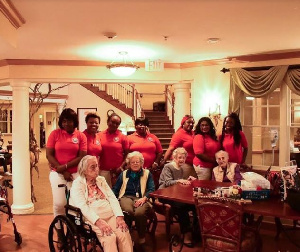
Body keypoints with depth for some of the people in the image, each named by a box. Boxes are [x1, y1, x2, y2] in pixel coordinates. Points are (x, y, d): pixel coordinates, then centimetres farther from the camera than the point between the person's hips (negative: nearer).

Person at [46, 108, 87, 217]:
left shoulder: (81, 136, 2)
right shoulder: (55, 133, 2)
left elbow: (82, 157, -3)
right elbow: (49, 155, -1)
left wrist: (65, 166, -13)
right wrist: (63, 171, -7)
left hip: (75, 173, 0)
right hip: (57, 173, 0)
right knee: (59, 203, -4)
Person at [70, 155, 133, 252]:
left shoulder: (101, 180, 17)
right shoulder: (77, 184, 0)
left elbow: (112, 198, 6)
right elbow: (82, 206, -14)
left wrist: (119, 217, -11)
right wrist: (98, 221, -28)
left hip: (111, 215, 5)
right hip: (93, 219, -4)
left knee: (124, 233, -23)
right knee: (109, 237, -29)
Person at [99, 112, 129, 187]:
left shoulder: (123, 137, 0)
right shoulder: (100, 135, 3)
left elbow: (127, 154, 1)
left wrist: (121, 167, -9)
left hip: (118, 171, -1)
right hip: (103, 171, 1)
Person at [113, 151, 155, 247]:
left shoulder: (147, 173, 19)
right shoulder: (123, 174, 23)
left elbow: (152, 189, 6)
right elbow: (115, 189, 15)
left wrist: (144, 198, -15)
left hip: (141, 198, -1)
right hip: (126, 197, 1)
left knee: (140, 213, -37)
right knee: (128, 211, -37)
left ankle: (142, 236, -11)